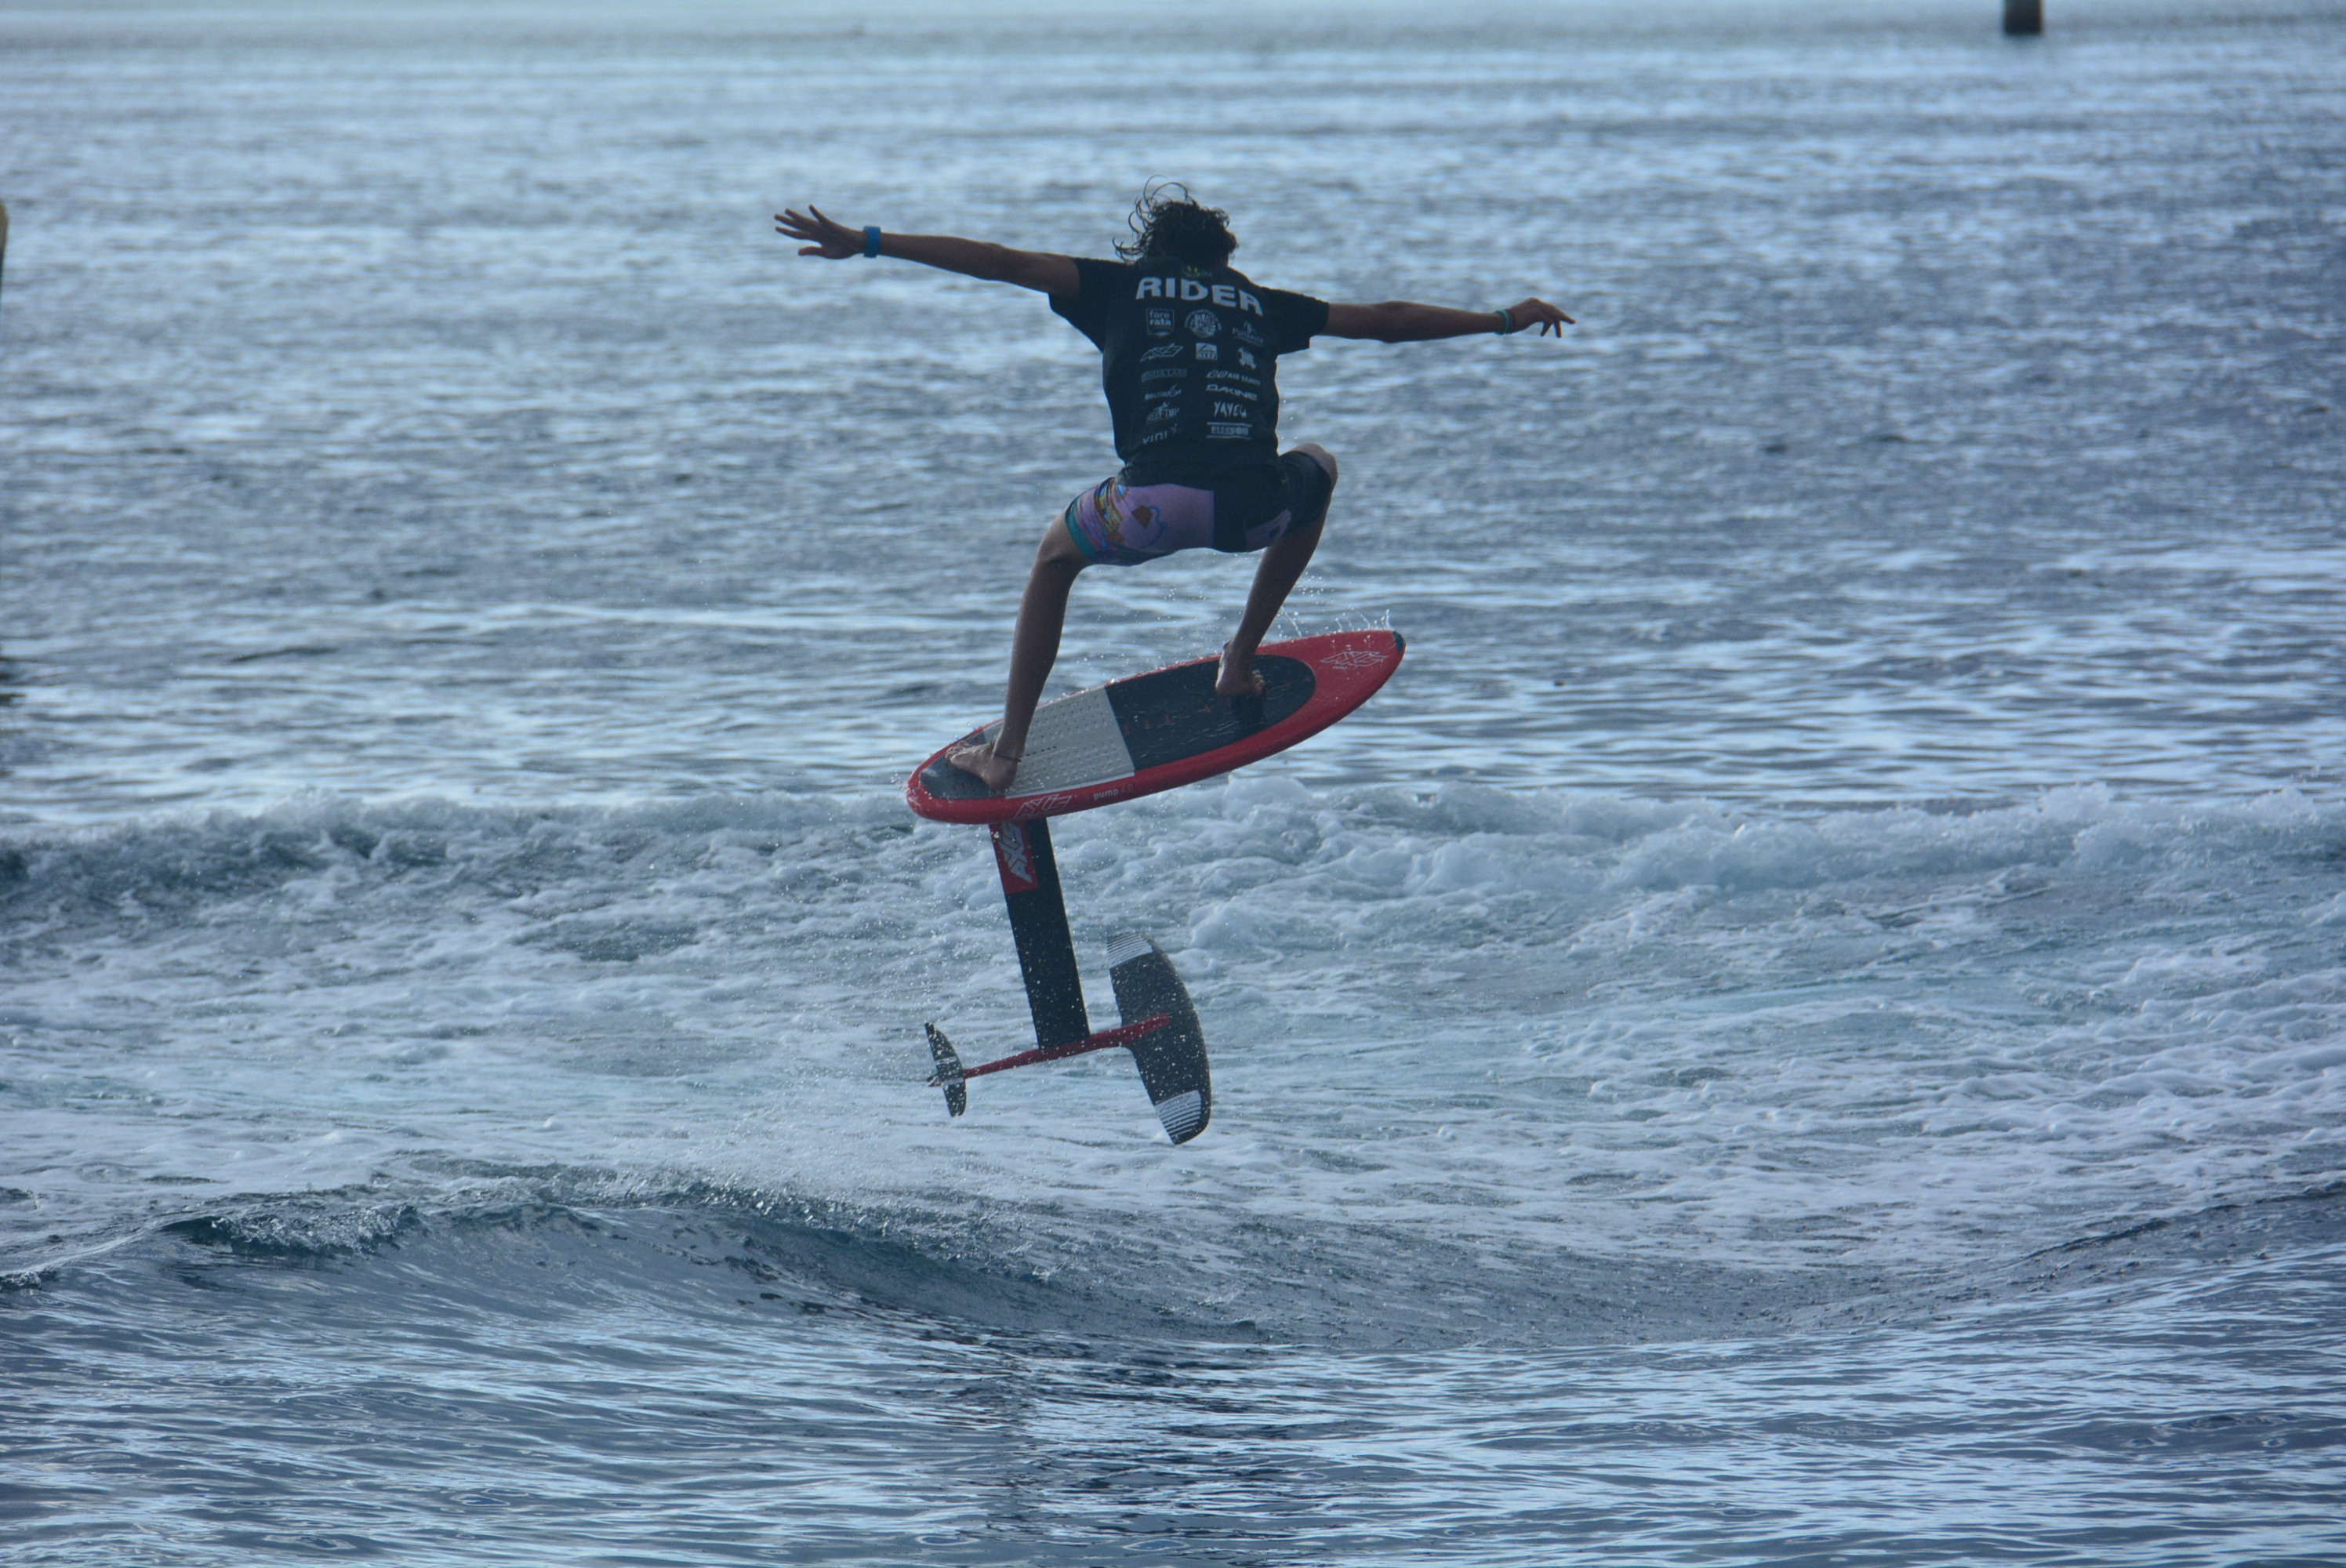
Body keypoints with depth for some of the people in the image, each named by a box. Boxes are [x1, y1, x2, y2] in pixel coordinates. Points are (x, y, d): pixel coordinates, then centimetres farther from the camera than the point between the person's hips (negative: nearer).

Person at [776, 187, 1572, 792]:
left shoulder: (1123, 286, 21)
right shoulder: (1259, 303, 26)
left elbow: (997, 262, 16)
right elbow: (1385, 320, 32)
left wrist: (864, 243, 20)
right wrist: (1504, 320, 44)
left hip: (1155, 505, -1)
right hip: (1256, 508, 1)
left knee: (1056, 555, 31)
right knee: (1319, 466, 37)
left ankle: (1008, 751, 21)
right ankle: (1241, 660, 32)